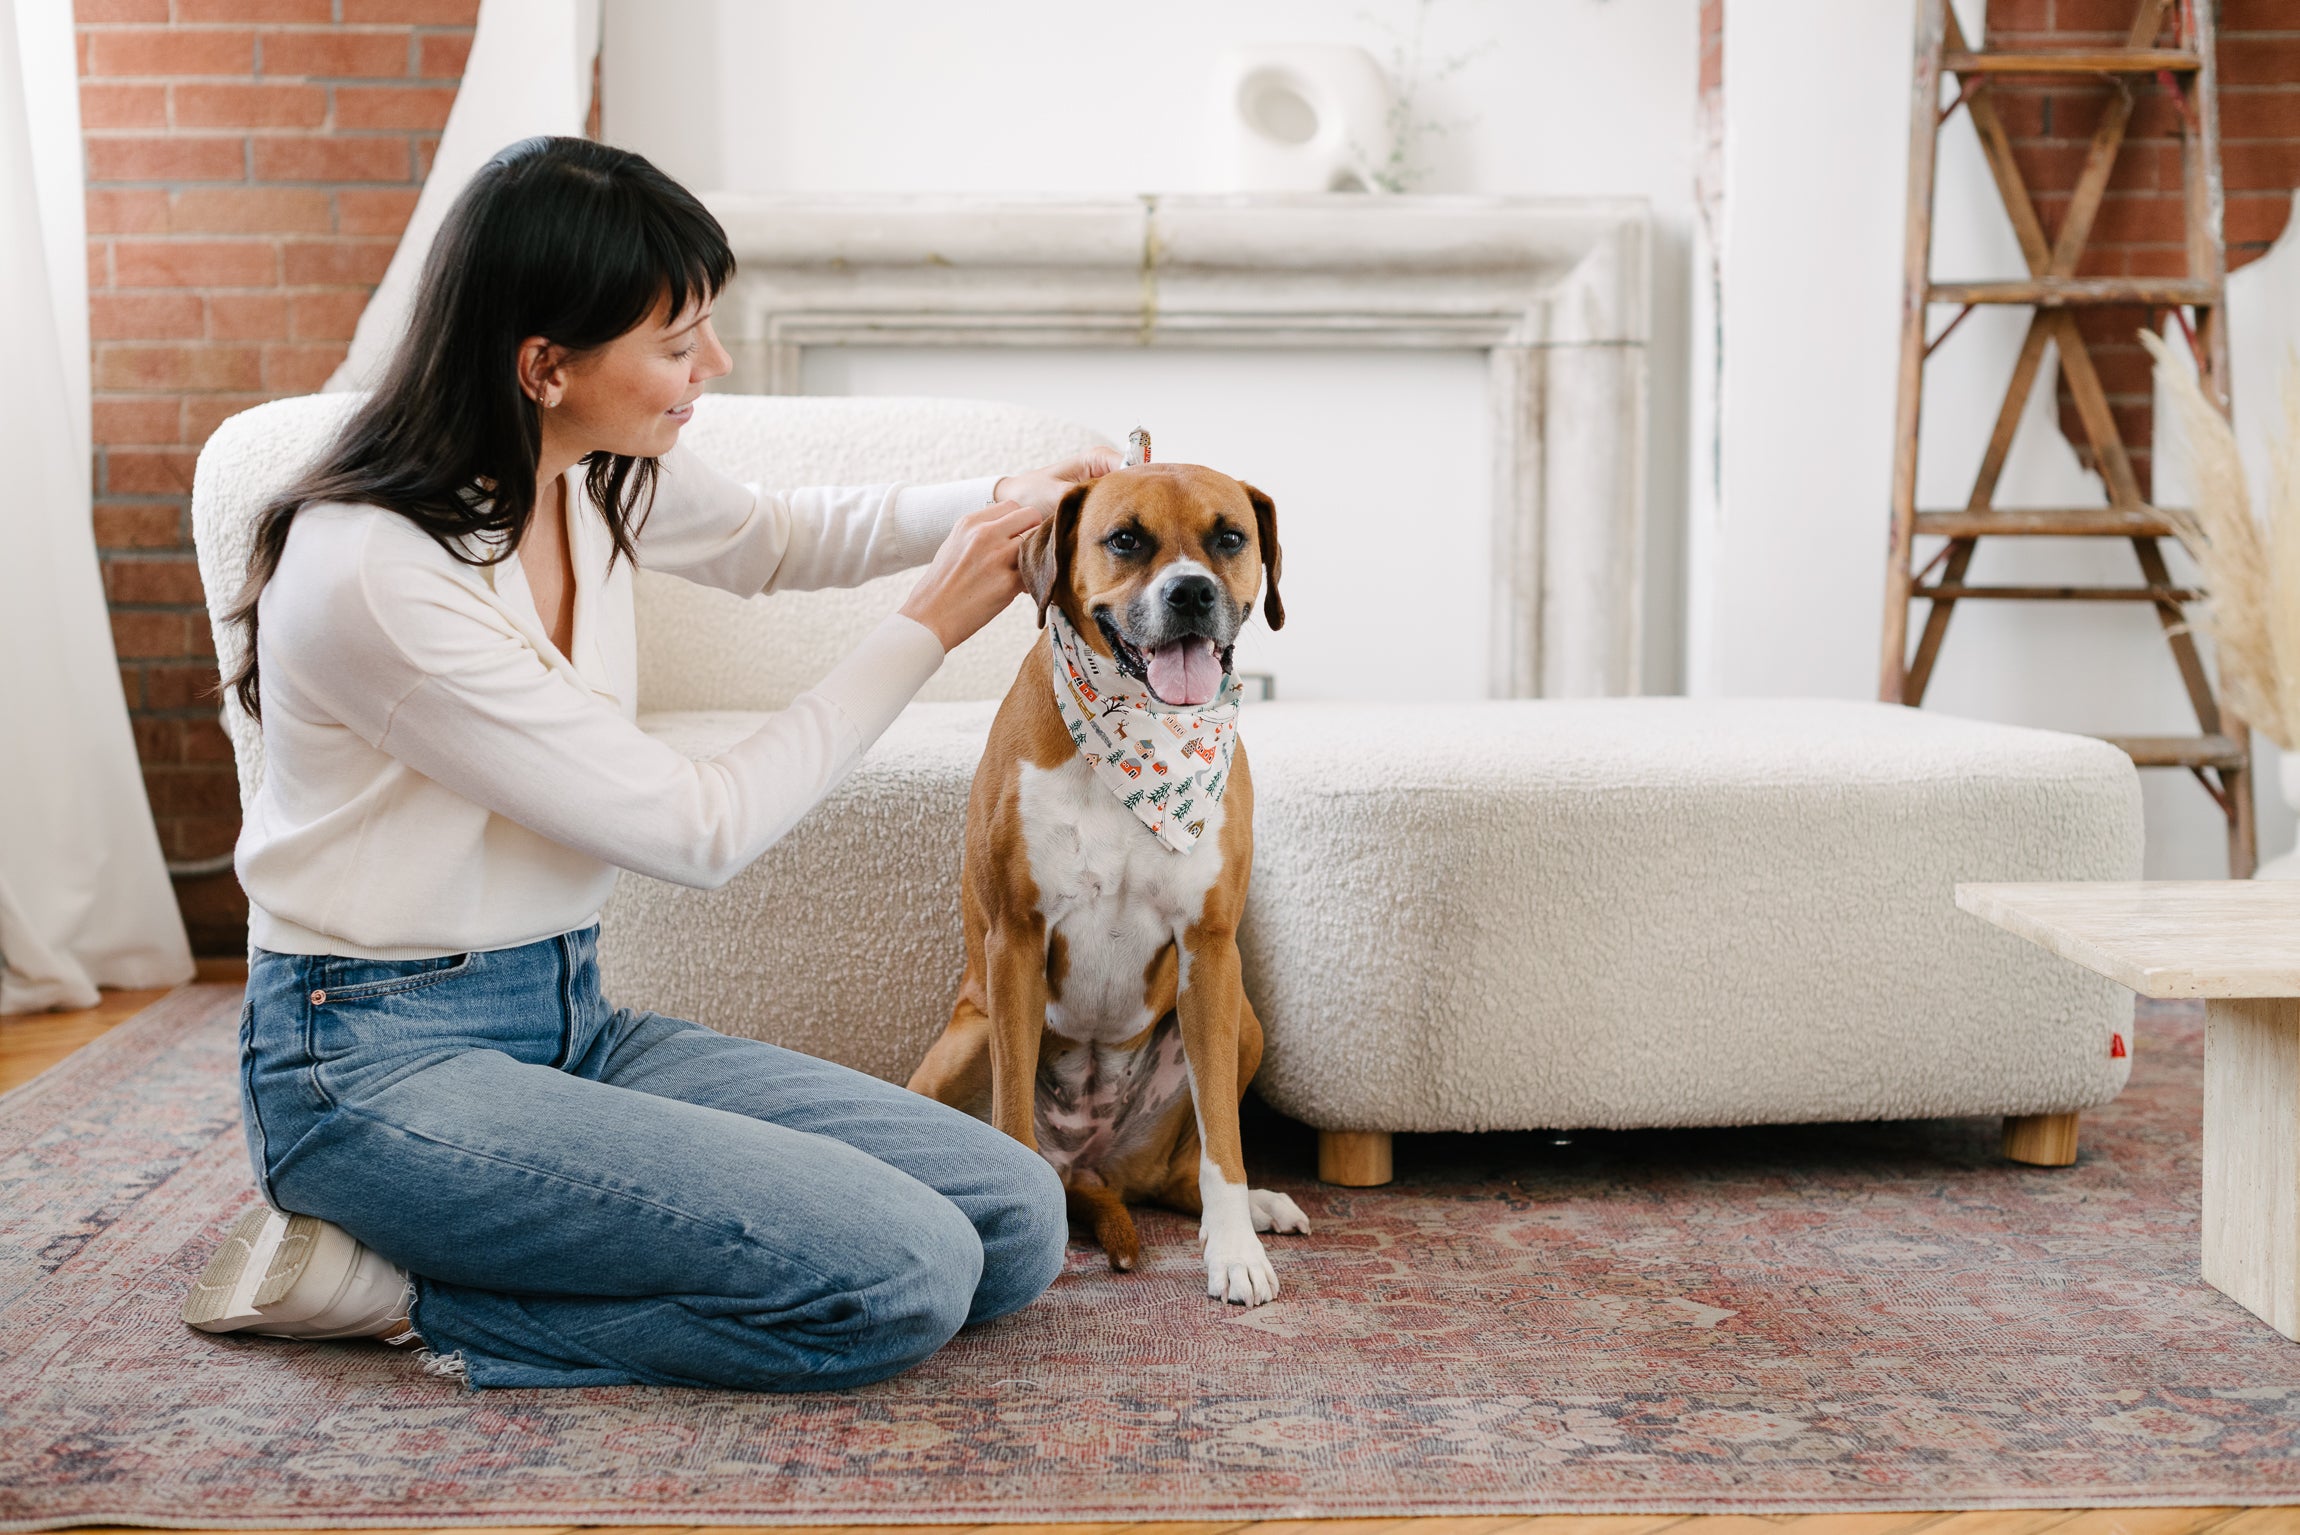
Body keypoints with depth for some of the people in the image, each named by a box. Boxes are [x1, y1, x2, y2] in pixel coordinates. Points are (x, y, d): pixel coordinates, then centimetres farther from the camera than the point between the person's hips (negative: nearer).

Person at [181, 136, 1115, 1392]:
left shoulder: (597, 471, 1)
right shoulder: (378, 573, -23)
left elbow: (772, 541, 24)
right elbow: (699, 830, -18)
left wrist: (993, 505, 6)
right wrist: (928, 628, -11)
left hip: (569, 1022, 9)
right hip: (381, 1062, -8)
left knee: (1017, 1223, -6)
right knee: (901, 1278, -23)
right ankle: (404, 1292, -6)